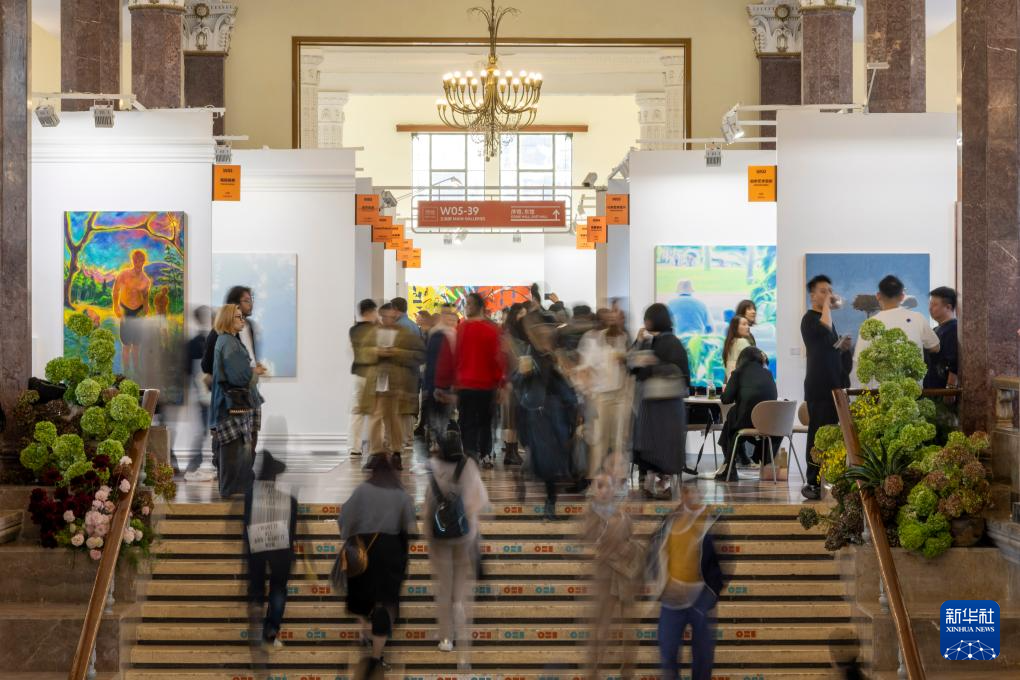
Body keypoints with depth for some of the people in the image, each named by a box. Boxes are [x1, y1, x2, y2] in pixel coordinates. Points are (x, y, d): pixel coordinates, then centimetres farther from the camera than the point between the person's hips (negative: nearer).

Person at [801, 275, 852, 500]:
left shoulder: (827, 318, 20)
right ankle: (813, 483, -7)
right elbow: (825, 330, -30)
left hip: (835, 385, 9)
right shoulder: (810, 318, -7)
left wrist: (844, 347, 8)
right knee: (818, 435, -9)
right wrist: (826, 305, -17)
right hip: (819, 387, -9)